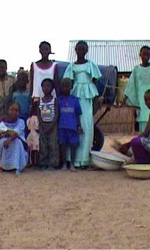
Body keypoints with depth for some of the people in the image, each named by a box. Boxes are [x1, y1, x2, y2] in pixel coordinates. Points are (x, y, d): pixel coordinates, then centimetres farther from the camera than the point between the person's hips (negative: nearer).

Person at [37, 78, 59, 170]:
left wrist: (51, 125, -17)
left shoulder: (54, 100, -2)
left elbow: (56, 114, -8)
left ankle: (52, 164, 0)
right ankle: (44, 163, 10)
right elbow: (39, 114, 4)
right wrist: (43, 124, -10)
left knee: (53, 144, -5)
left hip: (52, 125, -3)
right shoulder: (40, 101, 7)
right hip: (43, 125, 3)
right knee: (43, 145, 4)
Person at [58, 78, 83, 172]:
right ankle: (64, 164, 15)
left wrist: (79, 125, 1)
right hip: (62, 126, 1)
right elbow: (57, 114, 10)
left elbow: (77, 114, 7)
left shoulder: (75, 99, 5)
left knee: (73, 145, 1)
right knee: (63, 144, 5)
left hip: (72, 126, -1)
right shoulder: (59, 99, 7)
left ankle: (72, 164, 10)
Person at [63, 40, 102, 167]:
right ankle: (75, 158, -2)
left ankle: (84, 158, -2)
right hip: (75, 95, 1)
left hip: (88, 96, 0)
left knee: (87, 126, -6)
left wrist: (96, 98, 0)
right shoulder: (71, 66, 11)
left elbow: (94, 81, 8)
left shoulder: (91, 64, 9)